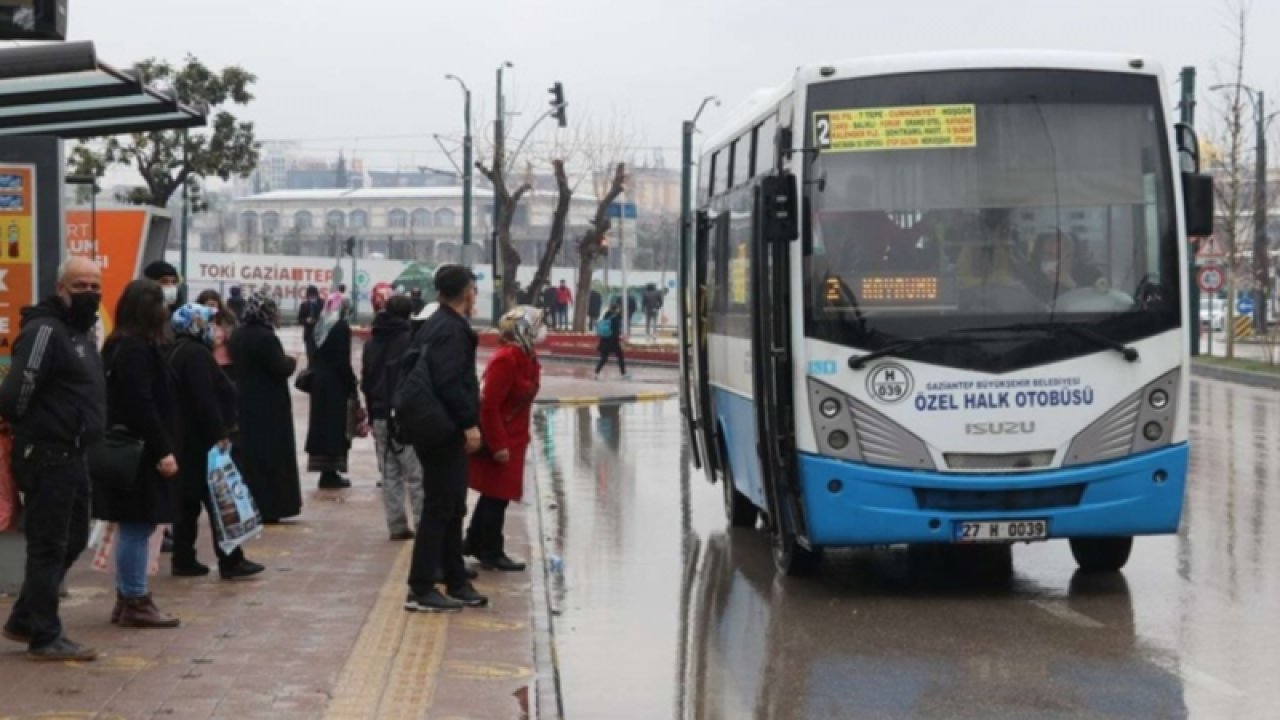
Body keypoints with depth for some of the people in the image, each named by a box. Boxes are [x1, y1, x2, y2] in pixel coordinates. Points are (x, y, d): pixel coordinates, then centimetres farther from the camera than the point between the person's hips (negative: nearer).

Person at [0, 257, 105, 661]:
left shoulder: (81, 333, 16)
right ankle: (45, 638, 4)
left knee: (72, 540, 17)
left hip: (70, 455, 10)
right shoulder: (45, 331, -16)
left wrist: (79, 434, 10)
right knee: (48, 546, -3)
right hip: (48, 456, -10)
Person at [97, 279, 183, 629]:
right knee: (137, 526, -6)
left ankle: (127, 599, 18)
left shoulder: (123, 346, 16)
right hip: (139, 452, -10)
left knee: (133, 526, 13)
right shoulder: (136, 350, -16)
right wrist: (163, 450, -21)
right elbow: (142, 405, -22)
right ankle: (135, 602, -2)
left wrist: (161, 448, 18)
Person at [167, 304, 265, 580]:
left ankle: (183, 560, 12)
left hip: (187, 438, 10)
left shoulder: (178, 352, 17)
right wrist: (219, 433, -23)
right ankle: (230, 561, -7)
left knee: (189, 499, 11)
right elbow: (205, 399, -24)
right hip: (202, 439, -10)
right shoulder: (196, 354, -16)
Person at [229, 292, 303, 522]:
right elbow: (281, 369, -21)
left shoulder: (237, 335, 8)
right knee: (270, 457, -2)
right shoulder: (266, 338, -20)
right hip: (268, 407, -8)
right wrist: (291, 361, 1)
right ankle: (268, 509, -1)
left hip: (245, 404, 8)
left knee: (248, 455, 12)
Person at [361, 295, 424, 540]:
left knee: (389, 474, 8)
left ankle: (397, 526, 7)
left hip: (380, 416, 6)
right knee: (416, 474, -4)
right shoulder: (410, 340, -10)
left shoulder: (371, 343, 14)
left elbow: (365, 382, 16)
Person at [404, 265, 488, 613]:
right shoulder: (452, 330, -16)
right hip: (445, 431, -10)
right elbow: (449, 382, -25)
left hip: (435, 429, 10)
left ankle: (456, 583, 23)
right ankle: (421, 590, -3)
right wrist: (470, 422, -22)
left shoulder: (434, 325, 15)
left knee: (451, 509, 16)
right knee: (440, 509, -6)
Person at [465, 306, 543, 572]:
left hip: (512, 437, 10)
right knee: (498, 495, 1)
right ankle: (492, 553, 12)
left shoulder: (526, 356, 7)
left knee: (494, 494, 19)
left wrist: (520, 437, 17)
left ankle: (474, 543, 32)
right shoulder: (506, 359, -23)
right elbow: (490, 405, -24)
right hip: (500, 438, -10)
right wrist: (498, 445, -23)